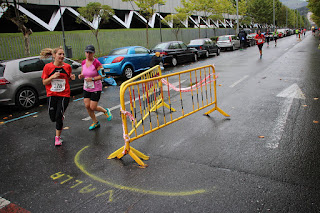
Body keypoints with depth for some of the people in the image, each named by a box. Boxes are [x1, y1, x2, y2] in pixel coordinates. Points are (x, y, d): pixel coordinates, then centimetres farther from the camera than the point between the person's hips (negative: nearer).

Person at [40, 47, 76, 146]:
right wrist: (52, 77, -19)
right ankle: (61, 116, 45)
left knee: (59, 117, -7)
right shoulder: (48, 67, -4)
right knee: (53, 118, 8)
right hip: (52, 95, 1)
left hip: (64, 95, -1)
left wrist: (72, 77, -6)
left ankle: (58, 137, 12)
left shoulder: (67, 67, 0)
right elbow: (44, 82, -1)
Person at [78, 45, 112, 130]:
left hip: (96, 88, -6)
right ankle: (96, 122, 23)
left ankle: (106, 111, 27)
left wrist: (92, 79, -25)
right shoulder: (84, 62, 3)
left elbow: (102, 75, -16)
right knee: (87, 106, 3)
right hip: (86, 88, 6)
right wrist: (81, 76, -6)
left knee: (93, 107, -5)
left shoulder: (96, 63, -17)